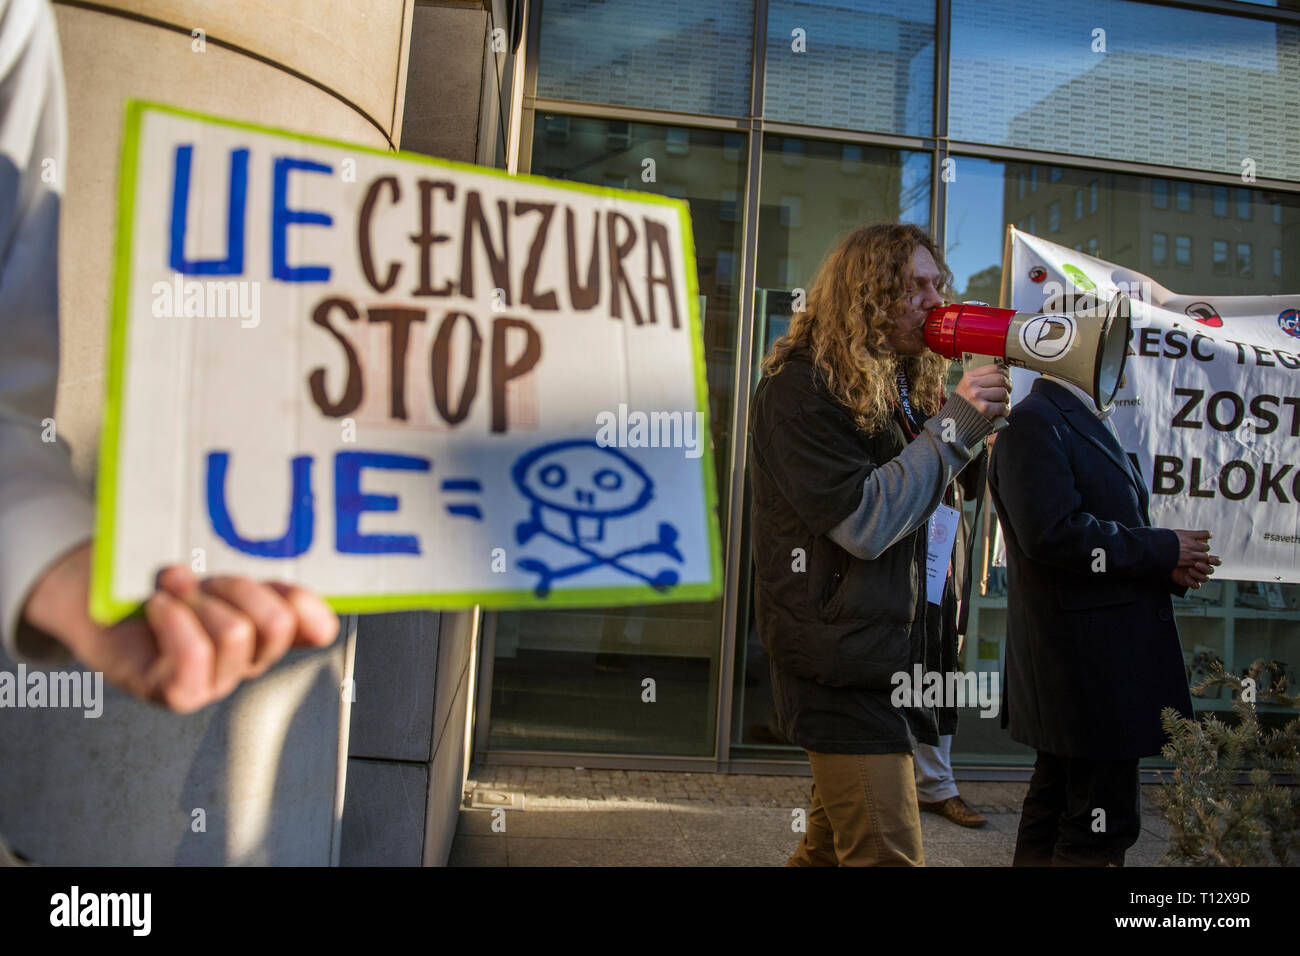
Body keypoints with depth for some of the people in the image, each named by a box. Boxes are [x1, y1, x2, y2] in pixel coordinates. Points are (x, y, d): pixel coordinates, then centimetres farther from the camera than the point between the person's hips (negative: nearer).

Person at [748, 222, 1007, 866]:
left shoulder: (898, 389, 15)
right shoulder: (801, 388, -12)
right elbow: (863, 521, -19)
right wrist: (954, 424, -16)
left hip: (886, 660, 9)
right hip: (841, 665, -9)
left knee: (831, 847, 19)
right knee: (887, 854, -9)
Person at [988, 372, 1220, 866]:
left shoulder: (1089, 424, 19)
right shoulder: (1033, 422, -14)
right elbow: (1053, 531, -25)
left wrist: (1170, 566, 3)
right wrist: (1163, 549, -14)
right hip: (1087, 660, -11)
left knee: (1053, 809, 19)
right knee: (1101, 825, -4)